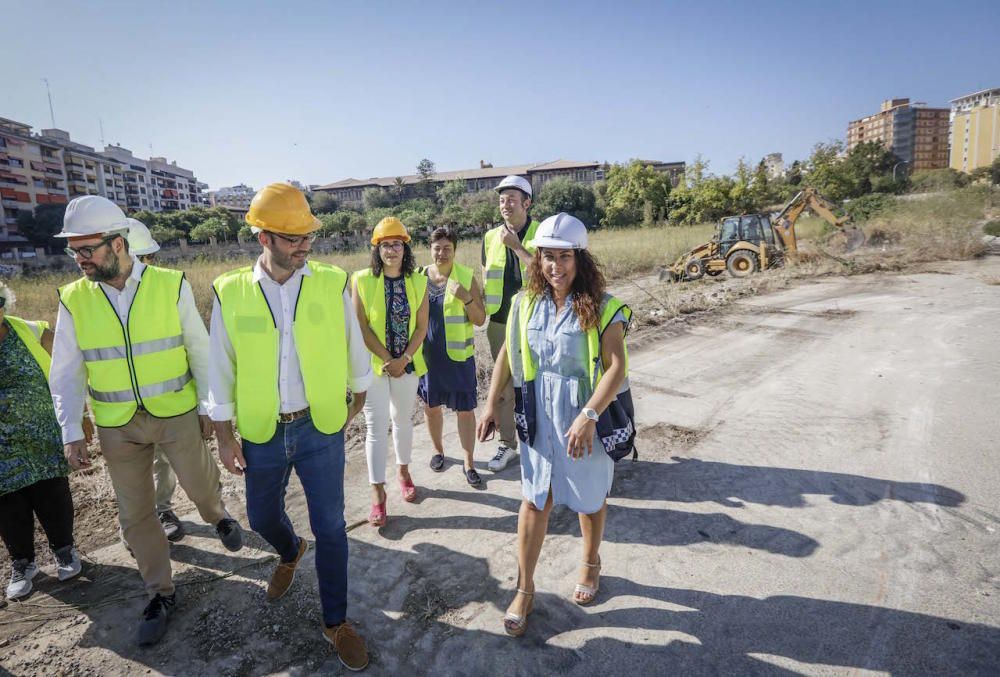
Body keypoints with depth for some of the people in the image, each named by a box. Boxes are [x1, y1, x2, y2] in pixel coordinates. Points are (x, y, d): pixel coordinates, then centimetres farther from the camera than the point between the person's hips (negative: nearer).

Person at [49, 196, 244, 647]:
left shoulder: (171, 286, -11)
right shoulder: (74, 300, -5)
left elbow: (200, 351, -3)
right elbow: (66, 374, 1)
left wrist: (209, 406, 1)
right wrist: (71, 432, -5)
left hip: (178, 413, -2)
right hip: (118, 425, 2)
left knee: (201, 487, 9)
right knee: (135, 513, 11)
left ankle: (219, 518, 47)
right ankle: (160, 593, 30)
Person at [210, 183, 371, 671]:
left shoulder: (331, 283, -8)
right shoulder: (230, 293, -6)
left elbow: (354, 347, 5)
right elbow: (221, 370, 1)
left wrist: (357, 398, 14)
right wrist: (223, 435, 2)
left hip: (321, 429, -1)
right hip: (261, 433, 2)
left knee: (330, 527, 5)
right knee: (262, 517, 22)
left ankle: (335, 621, 28)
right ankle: (290, 553, 58)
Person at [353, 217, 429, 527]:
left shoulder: (418, 282, -1)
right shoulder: (362, 280, -8)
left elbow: (421, 327, -2)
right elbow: (362, 327, -10)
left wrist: (403, 359, -13)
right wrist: (387, 359, -13)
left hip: (407, 364, 3)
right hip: (373, 364, -2)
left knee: (403, 419, 17)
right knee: (377, 425, 0)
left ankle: (404, 472, 37)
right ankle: (378, 491, 11)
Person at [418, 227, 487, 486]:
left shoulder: (467, 277, -7)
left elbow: (480, 320, -7)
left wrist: (466, 297, -22)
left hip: (458, 355, -2)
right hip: (428, 355, 3)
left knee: (465, 409, 3)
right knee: (431, 406, 16)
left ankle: (469, 463, 18)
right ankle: (438, 450, 39)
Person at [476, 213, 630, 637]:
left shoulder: (602, 308, -12)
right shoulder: (526, 303, 0)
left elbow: (616, 367, -19)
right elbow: (508, 355, 6)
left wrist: (588, 417, -29)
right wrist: (492, 404, 2)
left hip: (586, 415, -2)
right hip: (538, 416, 3)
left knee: (590, 497, 16)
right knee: (534, 501, 10)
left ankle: (591, 564, 45)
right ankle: (525, 589, 26)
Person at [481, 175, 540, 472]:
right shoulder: (490, 237, 7)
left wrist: (517, 247, -20)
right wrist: (482, 312, 8)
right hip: (500, 324, 4)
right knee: (502, 387, 11)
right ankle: (507, 444, 26)